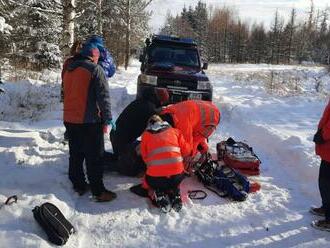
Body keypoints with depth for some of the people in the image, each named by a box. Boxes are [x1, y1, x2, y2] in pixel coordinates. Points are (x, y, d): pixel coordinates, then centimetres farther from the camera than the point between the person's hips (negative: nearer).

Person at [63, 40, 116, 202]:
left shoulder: (69, 70, 13)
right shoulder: (95, 69, -10)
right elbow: (103, 96, -15)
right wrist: (108, 118, -11)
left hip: (69, 120, 7)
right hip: (89, 121, -7)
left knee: (75, 154, 16)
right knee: (94, 157, -2)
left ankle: (78, 185, 25)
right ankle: (98, 192, 2)